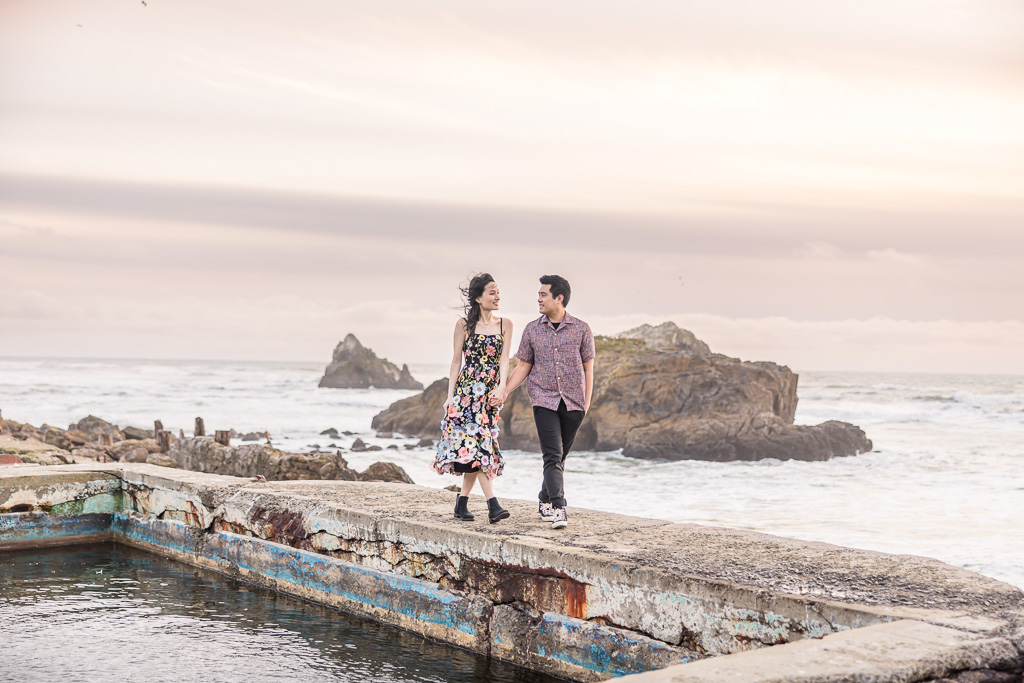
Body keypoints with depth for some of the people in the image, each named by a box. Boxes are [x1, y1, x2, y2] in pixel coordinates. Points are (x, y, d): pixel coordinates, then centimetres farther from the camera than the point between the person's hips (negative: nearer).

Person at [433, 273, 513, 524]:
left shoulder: (505, 325, 9)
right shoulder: (464, 324, 1)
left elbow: (504, 359, 3)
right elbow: (456, 361, 3)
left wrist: (501, 388, -11)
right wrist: (450, 395, -2)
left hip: (491, 392, 3)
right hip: (467, 390, -3)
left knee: (476, 447, 3)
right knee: (477, 444, -12)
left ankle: (462, 503, 14)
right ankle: (493, 505, -16)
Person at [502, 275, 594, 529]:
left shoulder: (581, 329, 3)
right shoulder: (532, 330, 6)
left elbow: (588, 368, 6)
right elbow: (523, 367, 10)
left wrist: (587, 402, 1)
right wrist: (504, 392, -1)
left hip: (573, 403, 1)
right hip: (544, 400, -1)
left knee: (560, 456, 9)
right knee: (553, 456, -12)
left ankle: (545, 500, 28)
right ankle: (559, 509, -17)